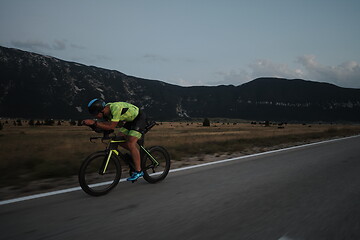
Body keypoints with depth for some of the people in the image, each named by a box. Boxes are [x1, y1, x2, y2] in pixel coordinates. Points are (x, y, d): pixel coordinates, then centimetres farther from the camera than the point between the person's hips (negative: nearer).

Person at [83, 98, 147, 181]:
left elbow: (111, 126, -33)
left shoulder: (116, 108, -33)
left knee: (130, 143, -17)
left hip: (140, 118, -9)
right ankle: (136, 153, 21)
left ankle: (138, 171, -11)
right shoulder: (106, 110, -7)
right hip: (130, 120, 9)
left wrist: (94, 123, -35)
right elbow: (107, 124, 0)